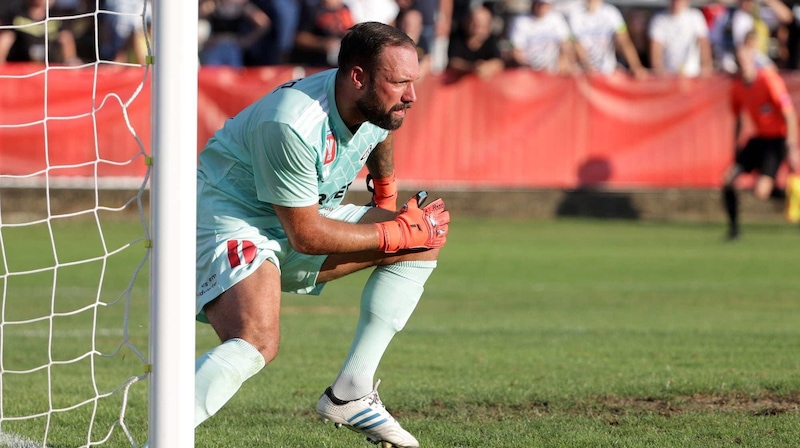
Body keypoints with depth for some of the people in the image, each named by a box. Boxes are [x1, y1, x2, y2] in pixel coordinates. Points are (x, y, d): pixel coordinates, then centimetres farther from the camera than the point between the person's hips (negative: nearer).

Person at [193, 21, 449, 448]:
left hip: (300, 216, 9)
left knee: (423, 242, 4)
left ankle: (350, 394, 2)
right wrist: (399, 232, -18)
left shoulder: (380, 105, -8)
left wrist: (386, 196, 35)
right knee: (258, 342, -34)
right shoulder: (292, 126, -32)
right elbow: (306, 236, -26)